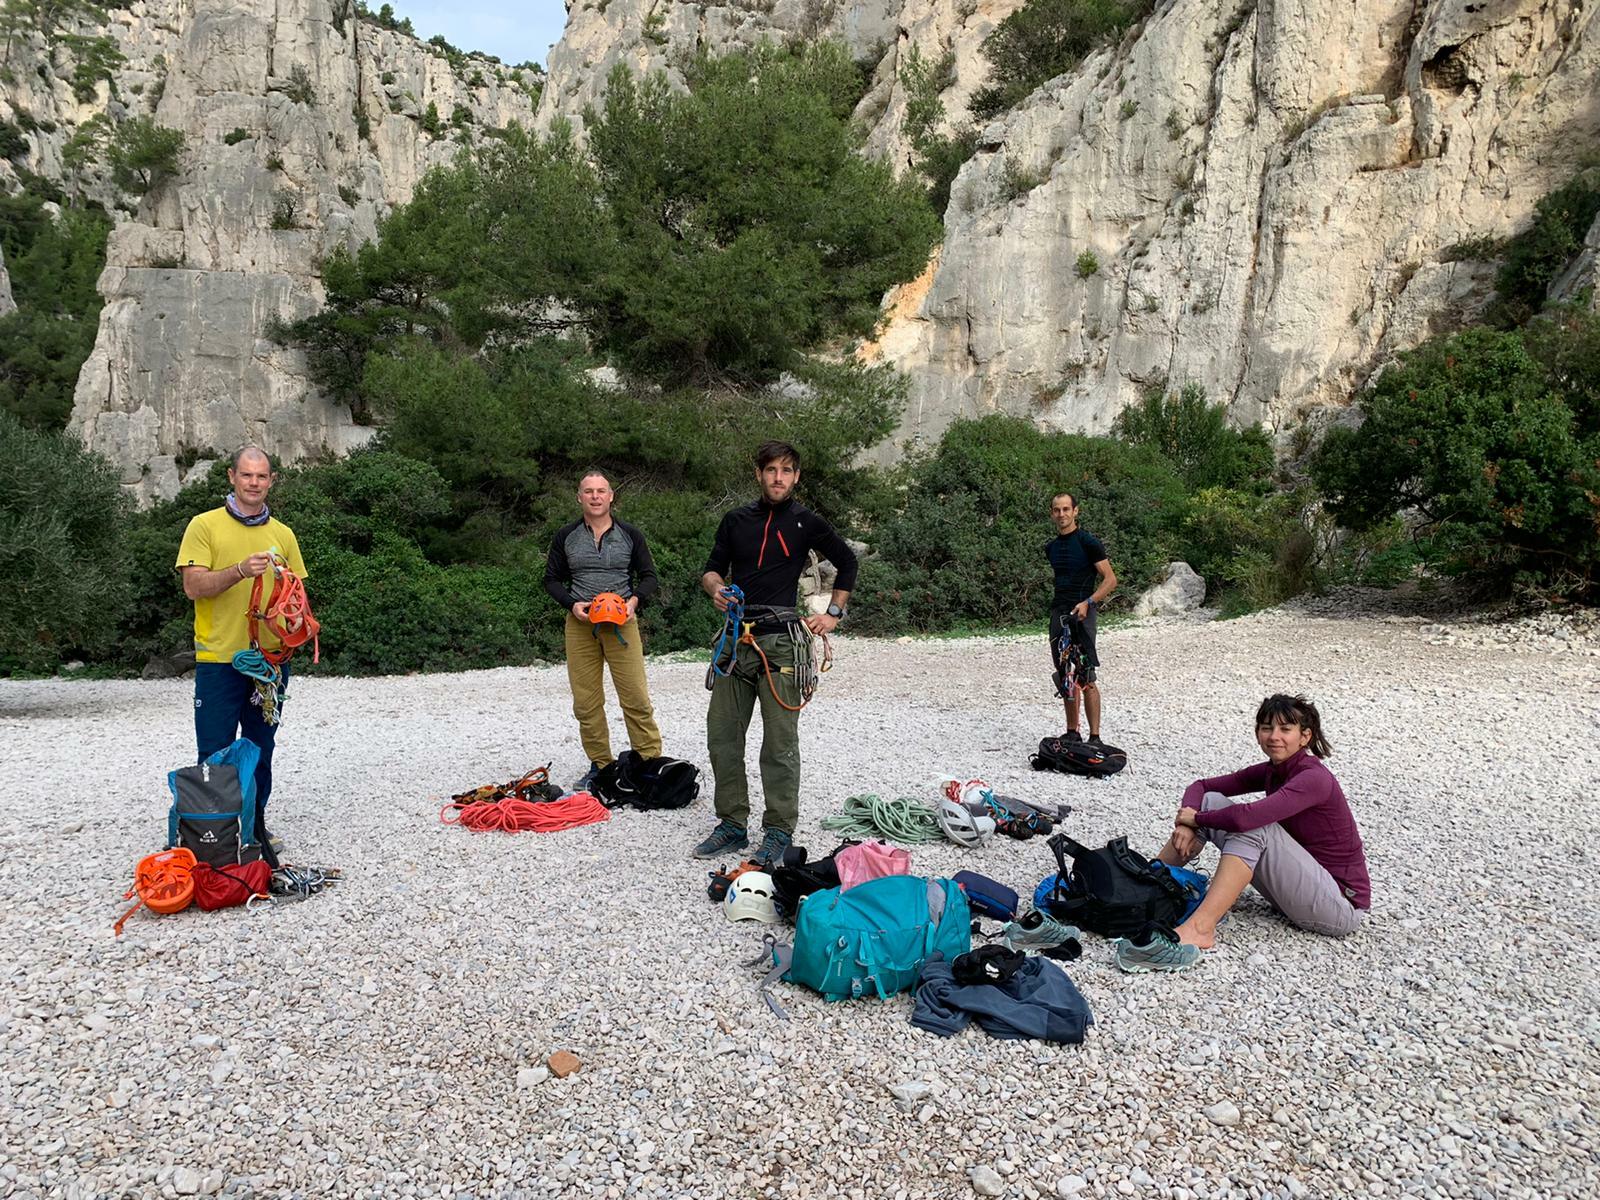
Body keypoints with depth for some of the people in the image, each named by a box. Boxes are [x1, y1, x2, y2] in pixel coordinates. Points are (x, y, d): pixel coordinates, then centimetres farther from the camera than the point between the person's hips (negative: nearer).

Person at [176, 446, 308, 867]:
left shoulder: (282, 534, 11)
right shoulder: (205, 526, -1)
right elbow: (193, 587, -10)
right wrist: (240, 571, -25)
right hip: (219, 659, -4)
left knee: (261, 752, 13)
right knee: (215, 757, 1)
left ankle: (256, 829, 25)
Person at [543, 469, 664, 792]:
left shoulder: (630, 535, 6)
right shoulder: (565, 537, 7)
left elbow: (649, 576, 11)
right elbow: (551, 579, 12)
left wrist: (634, 599, -9)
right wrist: (572, 604, -6)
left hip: (621, 623, -1)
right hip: (580, 624, 2)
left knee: (636, 697, -7)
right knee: (586, 702, 4)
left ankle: (650, 762, 1)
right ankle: (600, 766, 15)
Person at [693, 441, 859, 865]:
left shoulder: (806, 523, 4)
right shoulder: (736, 521, 13)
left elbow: (847, 563, 14)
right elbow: (711, 569, 18)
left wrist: (833, 613, 6)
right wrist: (716, 588, -6)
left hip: (780, 642, -4)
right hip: (736, 639, 4)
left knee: (780, 743, -3)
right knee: (722, 737, 6)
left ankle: (779, 831, 8)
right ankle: (733, 825, 18)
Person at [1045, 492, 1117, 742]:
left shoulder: (1088, 542, -6)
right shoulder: (1051, 547, 14)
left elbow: (1110, 580, -9)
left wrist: (1087, 602, -21)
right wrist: (1059, 605, 15)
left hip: (1082, 612, -6)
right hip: (1058, 612, 7)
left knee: (1086, 678, -10)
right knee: (1065, 678, 8)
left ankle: (1094, 737, -6)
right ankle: (1072, 733, 16)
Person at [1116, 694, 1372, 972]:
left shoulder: (1314, 777, -21)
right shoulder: (1271, 771, 4)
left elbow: (1246, 817, -36)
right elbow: (1201, 786, 5)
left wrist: (1196, 818, -17)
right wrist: (1186, 822, -16)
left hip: (1343, 905, -8)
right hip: (1298, 884, 8)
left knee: (1250, 824, -29)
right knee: (1211, 801, -4)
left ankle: (1199, 929, -34)